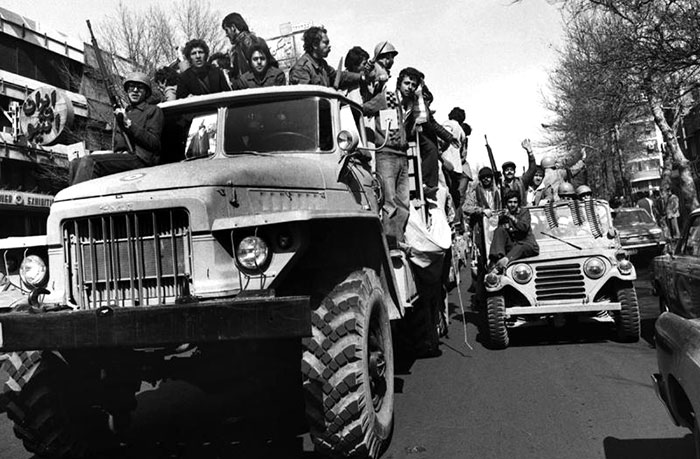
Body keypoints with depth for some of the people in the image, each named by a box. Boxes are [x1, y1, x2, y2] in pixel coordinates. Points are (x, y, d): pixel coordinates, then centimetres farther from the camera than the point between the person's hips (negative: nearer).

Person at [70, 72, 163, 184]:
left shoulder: (153, 111, 9)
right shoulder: (124, 112, 30)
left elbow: (154, 143, -7)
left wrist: (129, 123, -9)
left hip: (140, 159, -7)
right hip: (121, 158, 8)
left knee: (89, 161, -26)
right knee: (75, 164, -10)